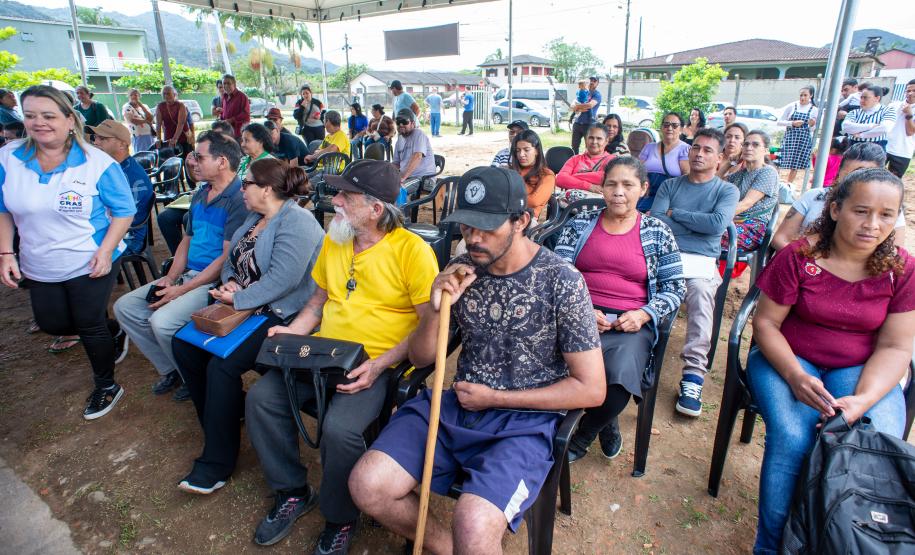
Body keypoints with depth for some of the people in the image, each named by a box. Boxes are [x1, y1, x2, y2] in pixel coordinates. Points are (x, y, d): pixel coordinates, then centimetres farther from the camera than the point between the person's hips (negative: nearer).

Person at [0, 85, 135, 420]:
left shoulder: (97, 163, -16)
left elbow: (123, 211, -11)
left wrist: (106, 251, -21)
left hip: (91, 264, -5)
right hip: (40, 268, 5)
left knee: (90, 326, 4)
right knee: (52, 324, 16)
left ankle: (106, 386, 27)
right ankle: (113, 334, 44)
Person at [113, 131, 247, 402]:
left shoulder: (238, 200, -16)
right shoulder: (200, 194, 13)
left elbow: (227, 258, -20)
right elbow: (186, 240, 19)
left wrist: (181, 290, -17)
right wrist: (170, 277, 3)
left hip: (216, 282, -9)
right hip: (187, 274, 9)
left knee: (163, 320, -26)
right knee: (125, 307, 4)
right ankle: (170, 370, 13)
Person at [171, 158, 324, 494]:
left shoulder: (296, 222, -18)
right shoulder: (254, 218, 15)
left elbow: (281, 279, -27)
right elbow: (231, 260, 19)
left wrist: (238, 299, -18)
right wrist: (229, 282, -3)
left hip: (281, 316, -10)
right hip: (242, 307, 11)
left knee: (222, 364, -24)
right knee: (184, 344, 3)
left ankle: (218, 461, -7)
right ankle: (224, 415, 18)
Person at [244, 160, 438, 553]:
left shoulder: (413, 251, -13)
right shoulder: (333, 239, 9)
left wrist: (379, 365, -22)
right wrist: (293, 331, 2)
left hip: (377, 362, -6)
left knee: (339, 429, -28)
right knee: (261, 397, -9)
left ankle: (340, 519, 5)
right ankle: (292, 492, 13)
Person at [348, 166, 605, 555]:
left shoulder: (562, 281, -11)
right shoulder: (463, 270, 1)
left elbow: (591, 390, -8)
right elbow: (420, 358, 8)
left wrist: (494, 398, -10)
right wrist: (436, 309, -14)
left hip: (525, 419, -4)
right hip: (458, 404, 5)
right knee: (367, 486, -12)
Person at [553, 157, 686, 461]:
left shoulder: (658, 231, 11)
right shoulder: (579, 224, 11)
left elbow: (675, 286, 10)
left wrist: (644, 314, -8)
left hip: (631, 325, 0)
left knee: (618, 387, -29)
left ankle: (581, 438, 7)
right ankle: (606, 425, 5)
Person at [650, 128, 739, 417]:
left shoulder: (727, 191, 16)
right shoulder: (670, 185, 21)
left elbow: (718, 224, -5)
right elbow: (655, 222, 4)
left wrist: (674, 213, 3)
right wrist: (700, 224, -1)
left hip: (701, 261, -1)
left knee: (700, 292, -36)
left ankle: (694, 375, -36)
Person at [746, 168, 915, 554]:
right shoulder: (798, 256, -10)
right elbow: (766, 322, -7)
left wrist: (863, 399, -22)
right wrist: (795, 377, -23)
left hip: (860, 370, 3)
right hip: (789, 360, -2)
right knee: (792, 439, -28)